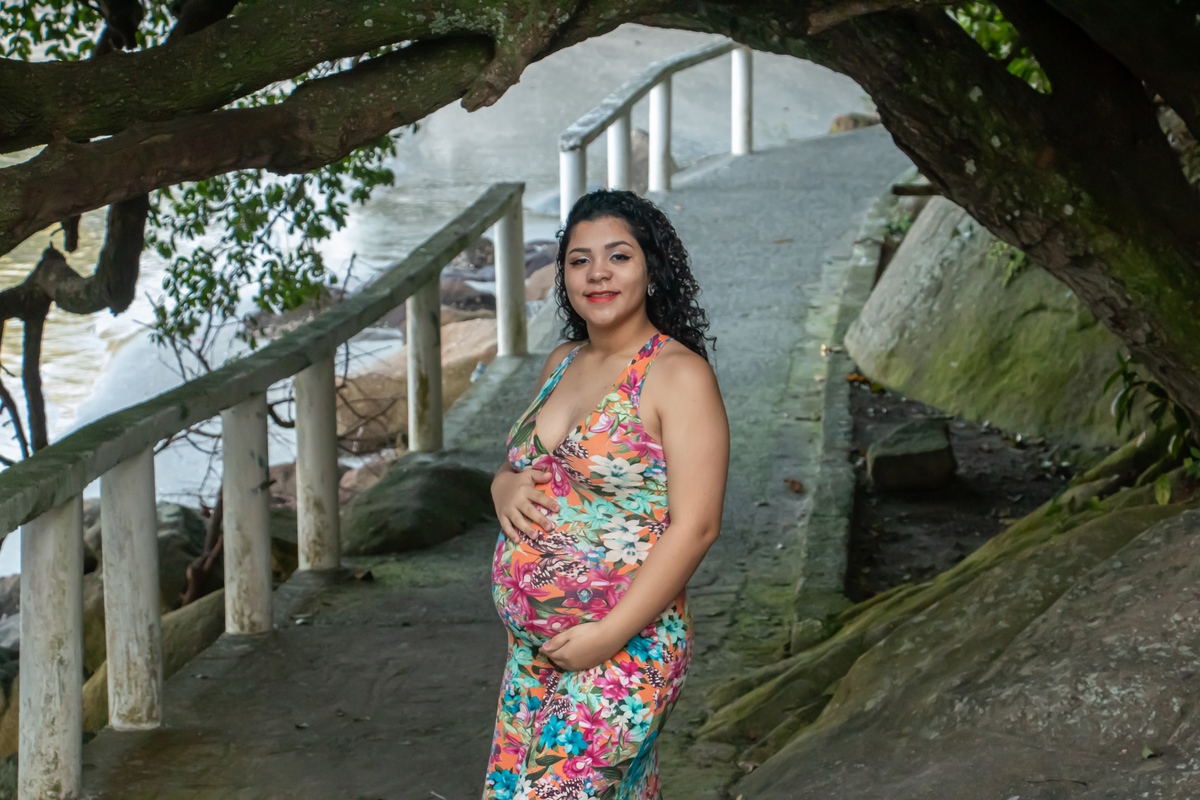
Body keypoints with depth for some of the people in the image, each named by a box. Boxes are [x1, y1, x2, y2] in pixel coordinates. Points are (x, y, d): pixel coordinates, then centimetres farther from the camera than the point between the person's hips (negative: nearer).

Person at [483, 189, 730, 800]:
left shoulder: (678, 375, -11)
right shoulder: (561, 364, 11)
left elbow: (695, 525, -16)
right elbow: (516, 467, 25)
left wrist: (611, 632, -20)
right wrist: (506, 488, -1)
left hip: (623, 652, -7)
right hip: (532, 649, 8)